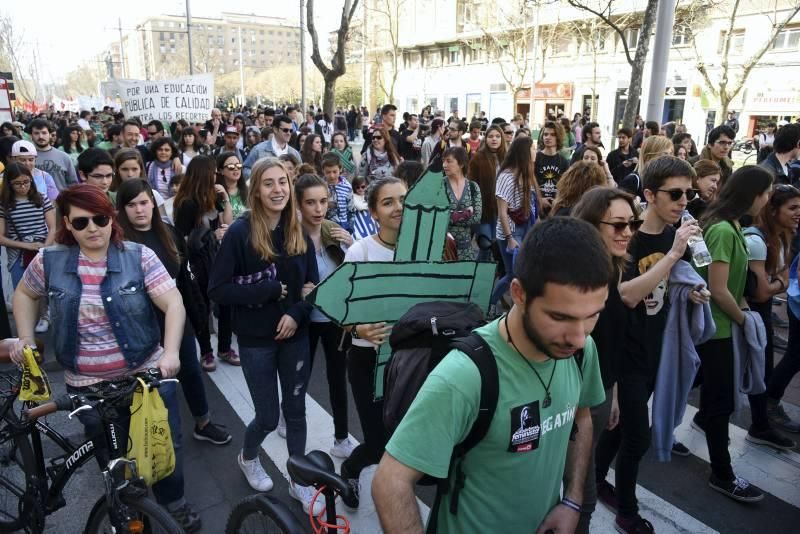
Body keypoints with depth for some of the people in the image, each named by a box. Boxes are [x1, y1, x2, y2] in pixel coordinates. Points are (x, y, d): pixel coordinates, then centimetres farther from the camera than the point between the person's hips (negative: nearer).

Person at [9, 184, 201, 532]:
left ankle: (174, 502, 38)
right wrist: (26, 338, 5)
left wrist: (170, 352, -31)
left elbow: (173, 303, -18)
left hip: (147, 374, -1)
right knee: (112, 458, 17)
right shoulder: (49, 261, -4)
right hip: (87, 386, 2)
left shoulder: (139, 256, -11)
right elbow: (25, 294, 17)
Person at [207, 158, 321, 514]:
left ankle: (299, 480, 31)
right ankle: (248, 458, 40)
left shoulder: (299, 234, 1)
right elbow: (217, 289, -14)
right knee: (268, 416, 7)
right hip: (256, 339, -3)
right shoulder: (240, 233, -12)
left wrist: (296, 313, -13)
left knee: (295, 410, 12)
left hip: (295, 335, 4)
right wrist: (269, 290, -19)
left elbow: (313, 285, 5)